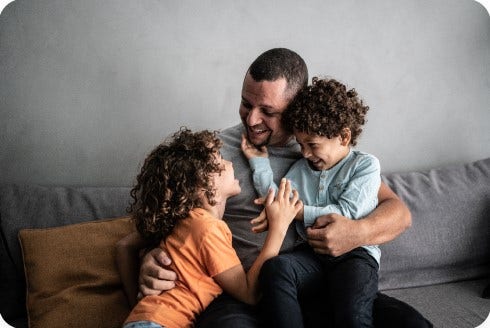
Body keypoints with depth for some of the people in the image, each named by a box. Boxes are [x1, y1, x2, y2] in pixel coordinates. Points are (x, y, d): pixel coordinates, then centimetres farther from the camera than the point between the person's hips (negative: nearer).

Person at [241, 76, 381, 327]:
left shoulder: (365, 165, 2)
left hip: (355, 252, -4)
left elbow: (344, 213, -10)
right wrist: (259, 162, 6)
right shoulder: (300, 169, 18)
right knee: (275, 267, -29)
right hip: (312, 252, 4)